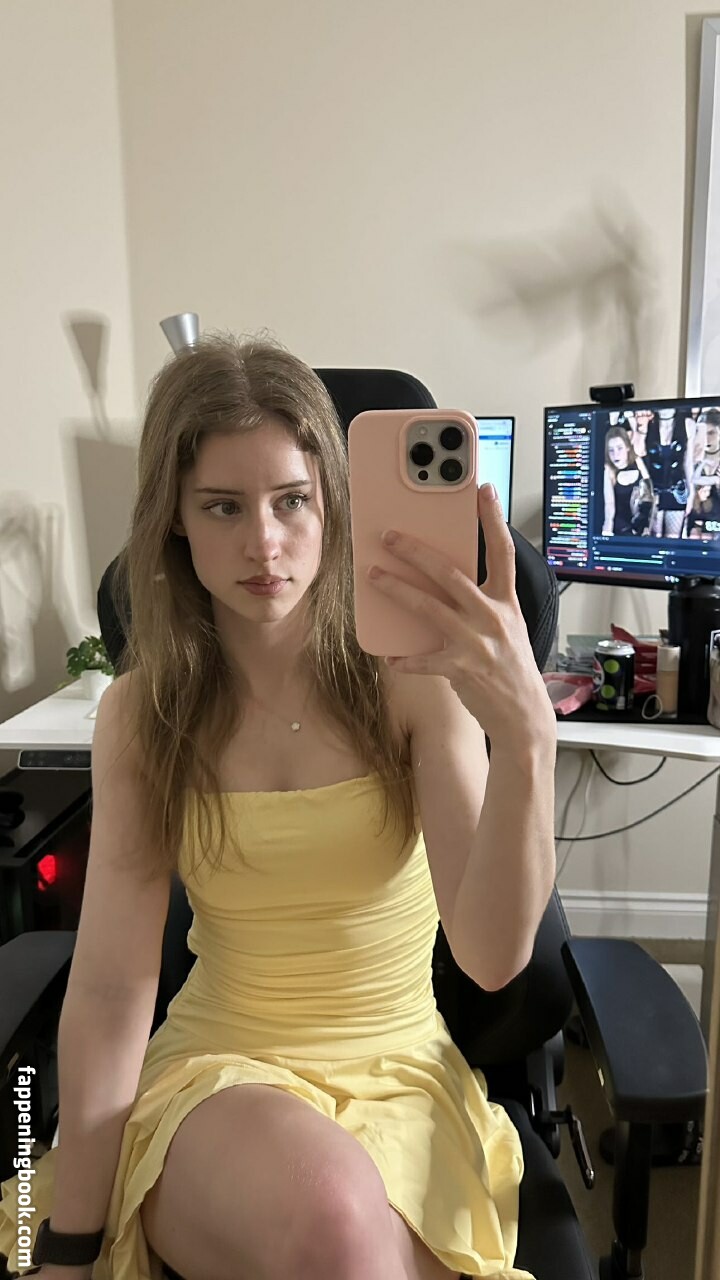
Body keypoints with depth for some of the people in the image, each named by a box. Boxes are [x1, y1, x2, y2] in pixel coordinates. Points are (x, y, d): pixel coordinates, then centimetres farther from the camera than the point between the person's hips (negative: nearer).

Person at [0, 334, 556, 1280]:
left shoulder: (414, 675, -12)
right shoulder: (140, 714, -6)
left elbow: (493, 955, -22)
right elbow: (109, 991, -8)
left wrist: (525, 736, -39)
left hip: (398, 1075, 0)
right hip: (214, 1069, 1)